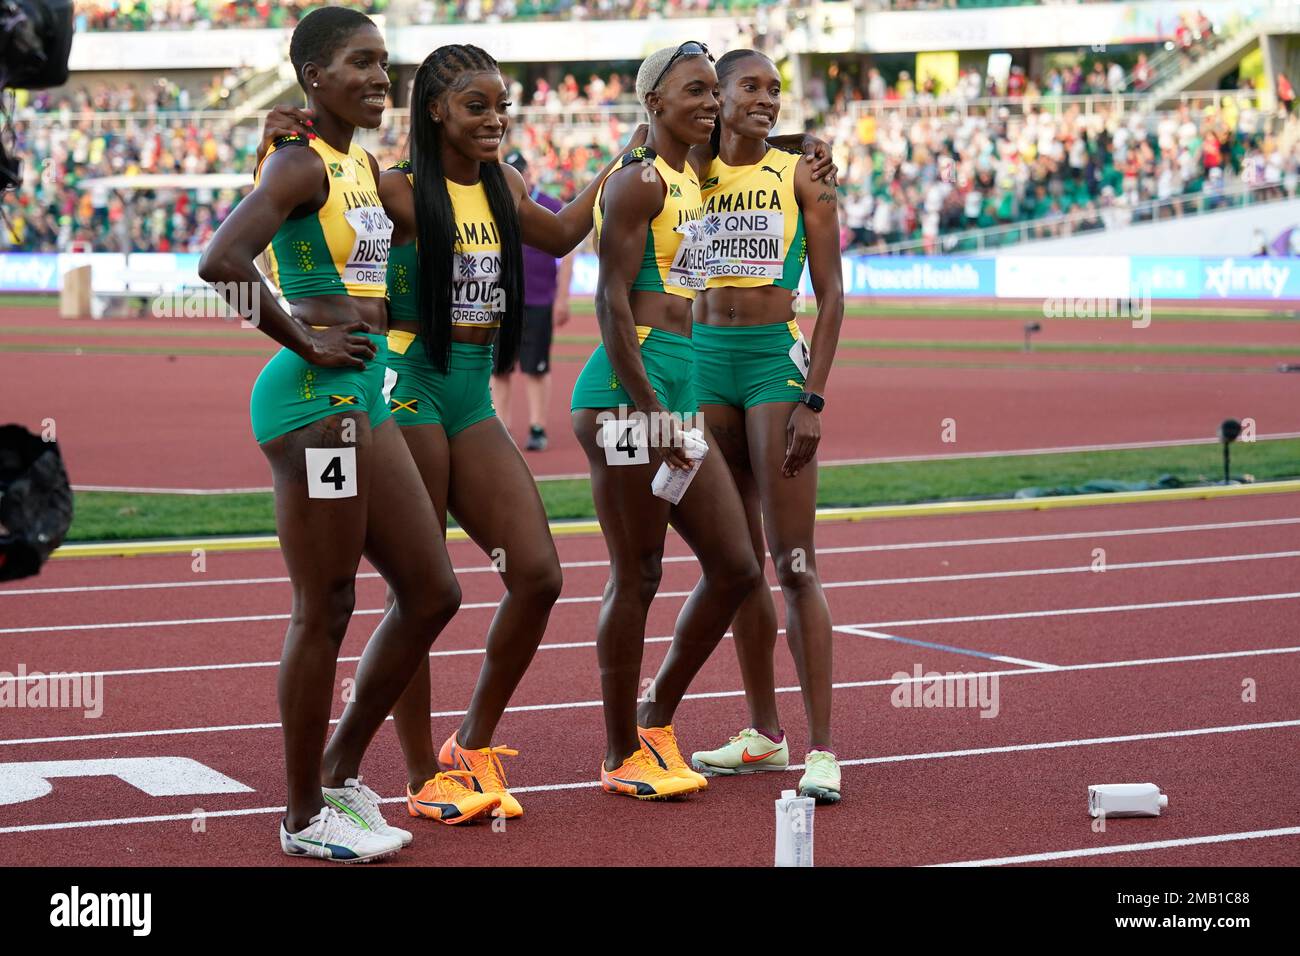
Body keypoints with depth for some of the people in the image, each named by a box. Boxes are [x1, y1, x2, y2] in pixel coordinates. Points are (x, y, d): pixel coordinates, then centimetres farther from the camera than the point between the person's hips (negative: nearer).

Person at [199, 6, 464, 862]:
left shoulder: (364, 164, 14)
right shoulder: (301, 164, -13)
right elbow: (221, 263, -27)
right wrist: (305, 343, -18)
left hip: (363, 399, 10)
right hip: (313, 401, -10)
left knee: (431, 592, 12)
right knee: (326, 611, -2)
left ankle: (341, 773, 24)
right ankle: (306, 818, 10)